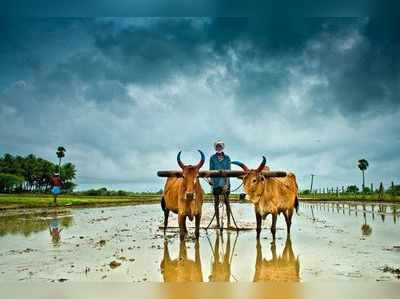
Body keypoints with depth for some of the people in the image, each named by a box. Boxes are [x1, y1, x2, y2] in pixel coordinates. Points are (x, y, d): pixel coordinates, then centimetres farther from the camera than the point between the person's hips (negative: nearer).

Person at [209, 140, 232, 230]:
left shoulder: (227, 158, 3)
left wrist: (227, 182, -9)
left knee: (226, 201, 2)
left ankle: (229, 221, 12)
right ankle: (218, 222, 13)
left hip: (225, 182, 0)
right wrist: (211, 180, -11)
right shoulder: (212, 158, 3)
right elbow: (211, 169, 2)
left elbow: (228, 170, 0)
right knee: (216, 202, 5)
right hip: (216, 182, 0)